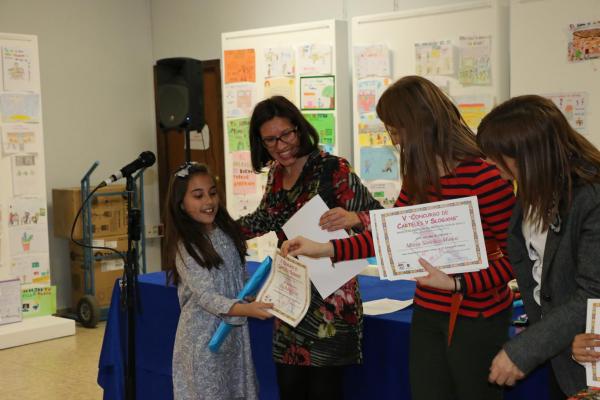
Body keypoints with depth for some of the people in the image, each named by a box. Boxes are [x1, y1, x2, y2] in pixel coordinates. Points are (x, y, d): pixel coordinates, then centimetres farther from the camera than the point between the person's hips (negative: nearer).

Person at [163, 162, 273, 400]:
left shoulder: (227, 231, 4)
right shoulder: (185, 247, -16)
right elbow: (206, 296, -24)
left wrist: (256, 301, 0)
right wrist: (247, 310, -38)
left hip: (235, 332, 6)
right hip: (204, 336, -6)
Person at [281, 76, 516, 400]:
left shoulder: (485, 178, -19)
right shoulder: (418, 179, 4)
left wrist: (456, 284, -23)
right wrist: (324, 249, 2)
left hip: (476, 317, -6)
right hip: (428, 312, 7)